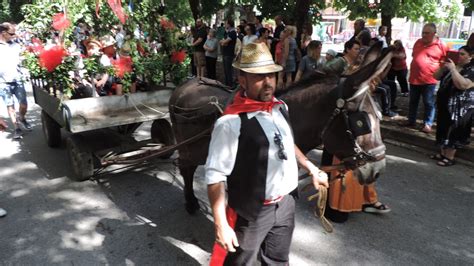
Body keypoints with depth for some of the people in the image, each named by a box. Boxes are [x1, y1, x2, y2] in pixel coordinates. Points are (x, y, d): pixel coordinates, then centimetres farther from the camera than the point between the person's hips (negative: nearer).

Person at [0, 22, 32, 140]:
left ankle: (22, 119, 32)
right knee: (10, 106, 4)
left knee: (24, 104, 4)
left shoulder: (15, 46, 6)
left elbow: (21, 60, 17)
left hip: (17, 80, 3)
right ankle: (16, 128, 13)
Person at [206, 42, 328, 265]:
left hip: (286, 203, 6)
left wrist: (312, 169, 16)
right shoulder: (231, 122, -25)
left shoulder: (281, 107, -1)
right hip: (251, 212, -6)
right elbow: (215, 176, -23)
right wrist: (221, 225, -25)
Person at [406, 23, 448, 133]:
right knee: (413, 101, 14)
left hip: (429, 80, -5)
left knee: (429, 103, 1)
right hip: (414, 78, 5)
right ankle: (411, 120, 25)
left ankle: (428, 124, 8)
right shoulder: (418, 42, 8)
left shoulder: (441, 45, -8)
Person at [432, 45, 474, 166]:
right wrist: (443, 67, -7)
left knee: (453, 132, 0)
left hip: (459, 108, -8)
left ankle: (450, 157, 11)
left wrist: (453, 69, -27)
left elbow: (462, 85, -31)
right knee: (443, 129, 15)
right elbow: (436, 77, 11)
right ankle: (442, 153, 29)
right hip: (444, 104, 8)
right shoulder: (453, 66, 10)